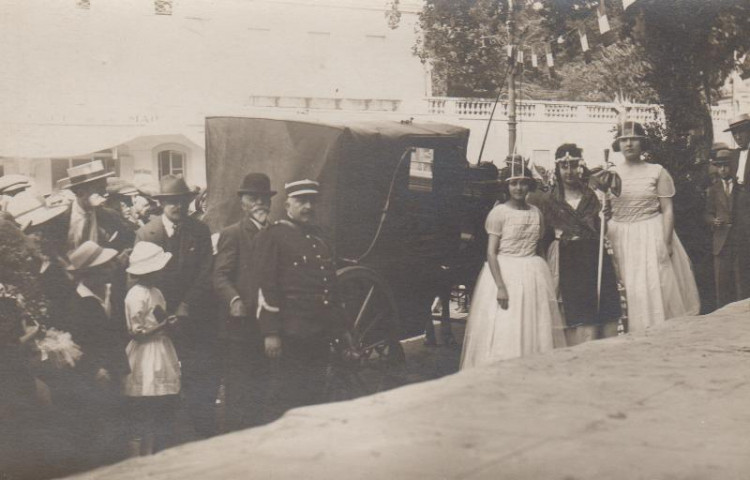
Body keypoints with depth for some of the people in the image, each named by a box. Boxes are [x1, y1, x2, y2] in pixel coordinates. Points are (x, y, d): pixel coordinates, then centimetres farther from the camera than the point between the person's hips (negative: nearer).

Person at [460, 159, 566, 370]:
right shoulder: (499, 212, -6)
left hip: (533, 275, 5)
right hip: (504, 273, -5)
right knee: (503, 332, -5)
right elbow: (491, 253, -10)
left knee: (534, 331, 5)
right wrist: (500, 286, -18)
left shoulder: (536, 212, 9)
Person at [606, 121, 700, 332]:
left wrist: (666, 243, -11)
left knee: (657, 289, -2)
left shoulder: (657, 172, 0)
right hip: (620, 239, 2)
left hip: (652, 237, -2)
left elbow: (668, 210, -2)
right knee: (630, 294, 3)